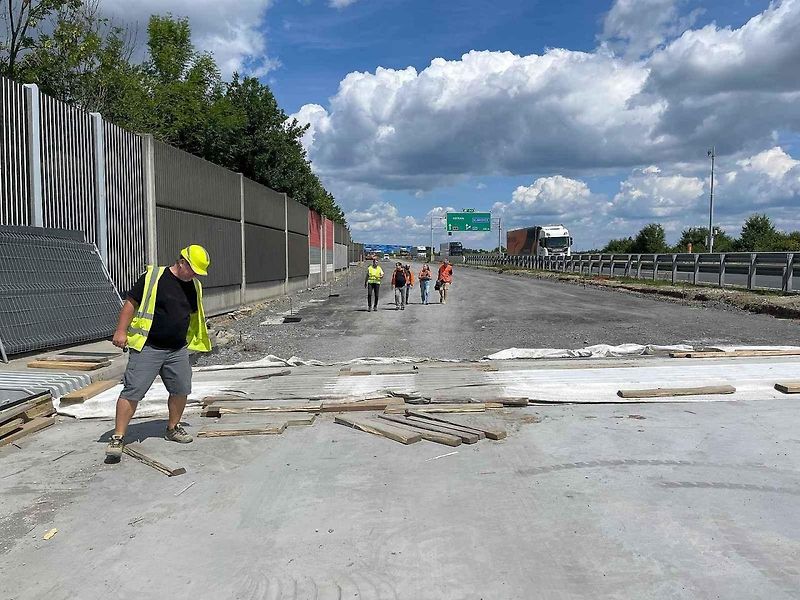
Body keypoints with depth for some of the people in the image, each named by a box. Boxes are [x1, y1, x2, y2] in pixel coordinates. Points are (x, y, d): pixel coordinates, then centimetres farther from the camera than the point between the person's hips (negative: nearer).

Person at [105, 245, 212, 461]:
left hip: (178, 350, 6)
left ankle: (173, 428, 30)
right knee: (132, 391, -6)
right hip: (147, 348, -6)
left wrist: (197, 341, 26)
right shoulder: (153, 277, -9)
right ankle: (118, 438, 1)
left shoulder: (194, 286, 10)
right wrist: (121, 331, -14)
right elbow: (131, 303, -8)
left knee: (181, 389, 9)